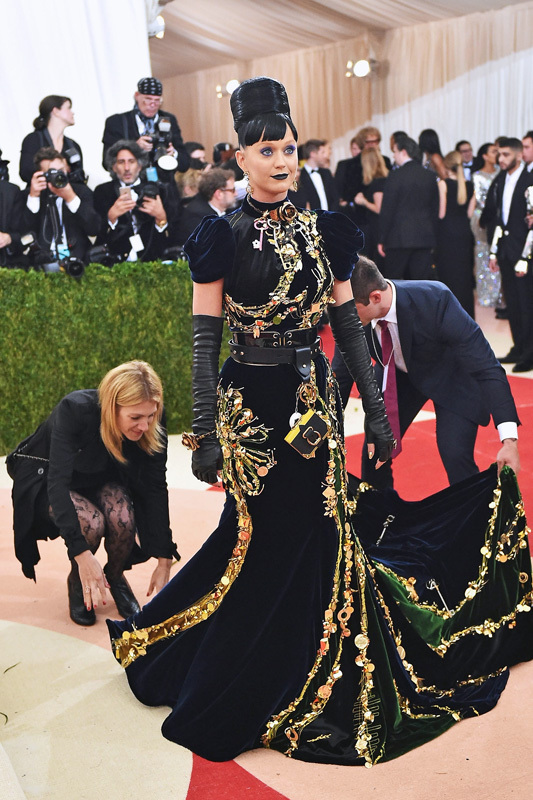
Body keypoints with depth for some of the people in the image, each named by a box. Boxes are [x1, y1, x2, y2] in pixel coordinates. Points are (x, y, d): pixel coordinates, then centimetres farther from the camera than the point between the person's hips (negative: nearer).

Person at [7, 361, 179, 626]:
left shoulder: (151, 425, -25)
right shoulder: (75, 410, -37)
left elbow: (156, 488, -20)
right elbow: (57, 483, -40)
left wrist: (164, 560, -22)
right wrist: (82, 554, -49)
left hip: (102, 476, 3)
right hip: (46, 476, -3)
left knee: (123, 518, -29)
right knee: (91, 522, -32)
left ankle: (115, 577, 3)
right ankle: (77, 583, 1)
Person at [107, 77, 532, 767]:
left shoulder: (322, 232, 6)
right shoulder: (224, 237, -5)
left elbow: (348, 326, 8)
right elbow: (204, 337, -6)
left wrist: (375, 412, 7)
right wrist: (205, 431, -11)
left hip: (315, 400, 4)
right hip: (251, 403, -3)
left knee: (315, 534, 9)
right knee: (264, 537, 4)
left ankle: (315, 679, 30)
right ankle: (257, 687, 28)